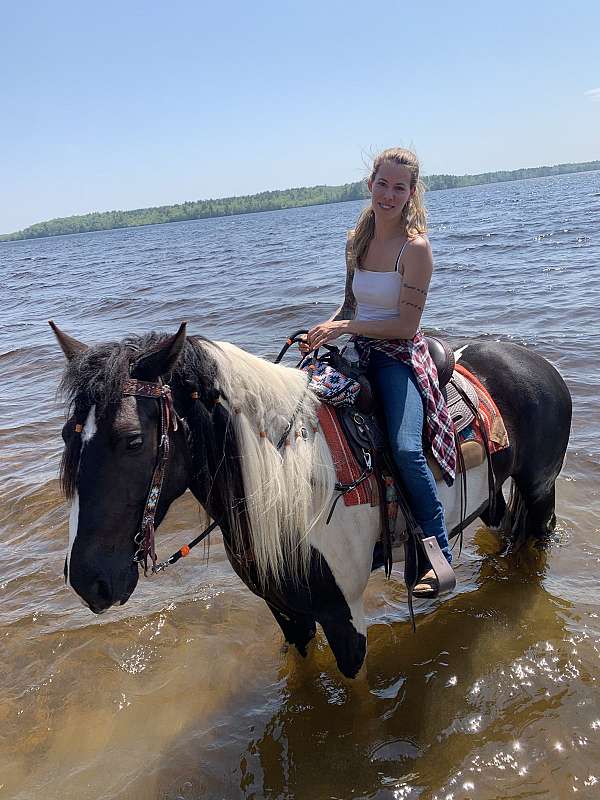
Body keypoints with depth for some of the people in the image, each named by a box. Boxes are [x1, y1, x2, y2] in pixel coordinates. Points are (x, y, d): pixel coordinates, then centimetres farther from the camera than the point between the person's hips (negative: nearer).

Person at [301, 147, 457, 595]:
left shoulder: (415, 247, -12)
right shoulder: (357, 241, 9)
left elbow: (406, 326, -15)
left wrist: (344, 327, -17)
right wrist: (325, 329, 0)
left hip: (400, 355, -7)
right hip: (359, 352, 7)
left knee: (406, 449, -25)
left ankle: (440, 555, -6)